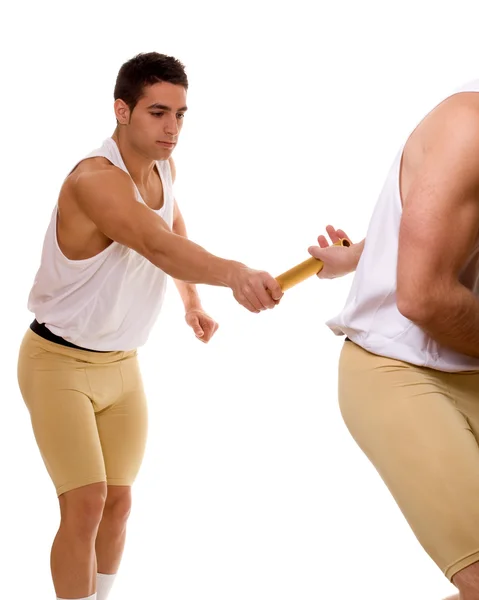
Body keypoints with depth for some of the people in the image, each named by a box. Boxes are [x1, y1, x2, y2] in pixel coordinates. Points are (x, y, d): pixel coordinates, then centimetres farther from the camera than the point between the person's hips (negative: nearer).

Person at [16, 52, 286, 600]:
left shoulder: (162, 168, -2)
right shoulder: (95, 178, -28)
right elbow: (159, 246, -47)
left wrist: (192, 300, 16)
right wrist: (234, 273, -62)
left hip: (122, 365, 7)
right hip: (59, 363, -7)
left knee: (118, 502, 10)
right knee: (86, 503, -14)